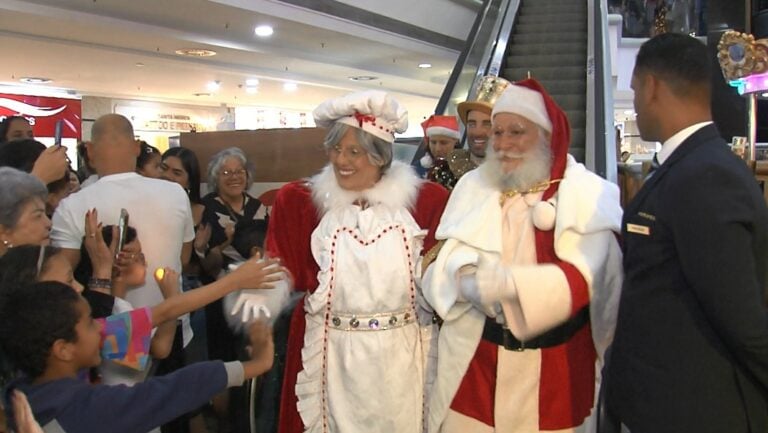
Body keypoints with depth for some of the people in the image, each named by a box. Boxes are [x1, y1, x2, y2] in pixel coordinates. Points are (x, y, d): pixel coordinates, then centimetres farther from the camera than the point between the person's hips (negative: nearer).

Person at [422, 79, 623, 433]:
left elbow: (584, 278, -16)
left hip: (551, 367, -2)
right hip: (472, 359, 2)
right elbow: (440, 263, -2)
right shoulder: (473, 186, 4)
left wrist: (504, 283, -28)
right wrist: (466, 282, -24)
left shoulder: (588, 194, -5)